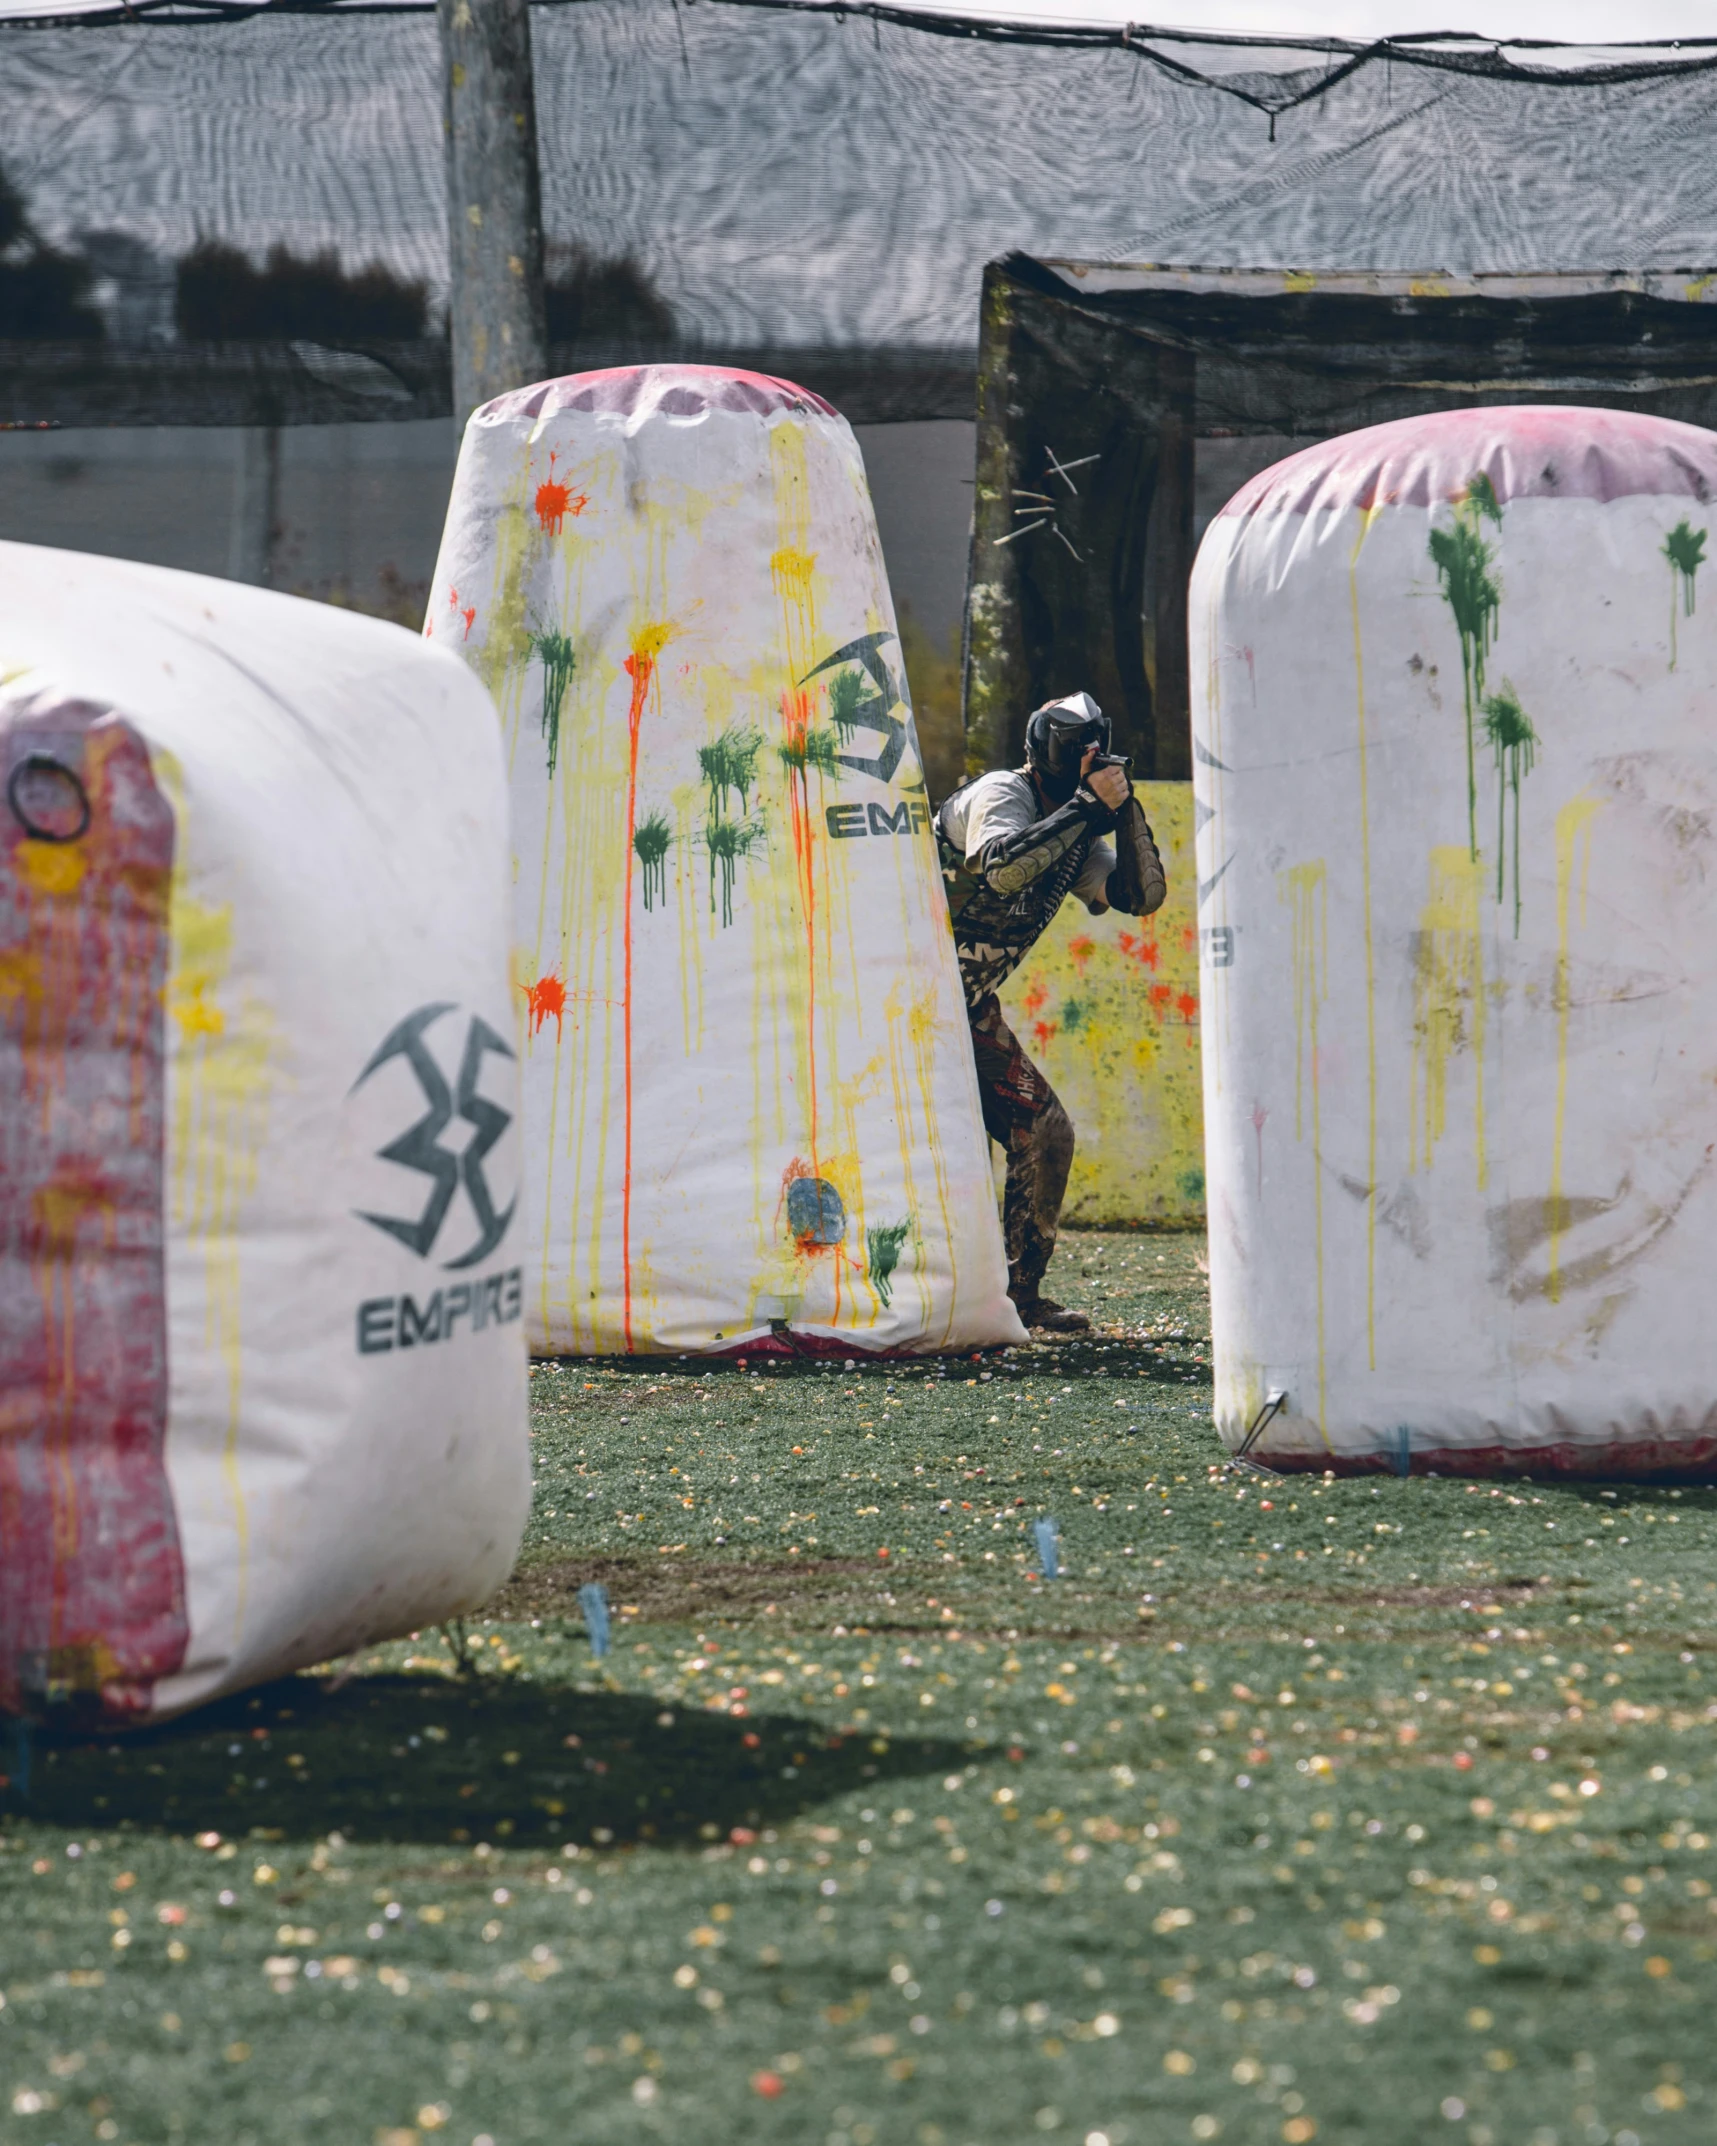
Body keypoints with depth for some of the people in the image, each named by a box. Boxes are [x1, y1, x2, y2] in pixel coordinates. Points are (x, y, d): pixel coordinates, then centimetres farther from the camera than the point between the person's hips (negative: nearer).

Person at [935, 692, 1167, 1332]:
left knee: (1046, 1133, 5)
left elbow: (1141, 895, 5)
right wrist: (1089, 805, -29)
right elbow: (1003, 868, -34)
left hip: (969, 1013, 9)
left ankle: (1022, 1293, 13)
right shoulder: (1001, 795, -14)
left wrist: (1124, 809, -8)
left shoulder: (1075, 830, 11)